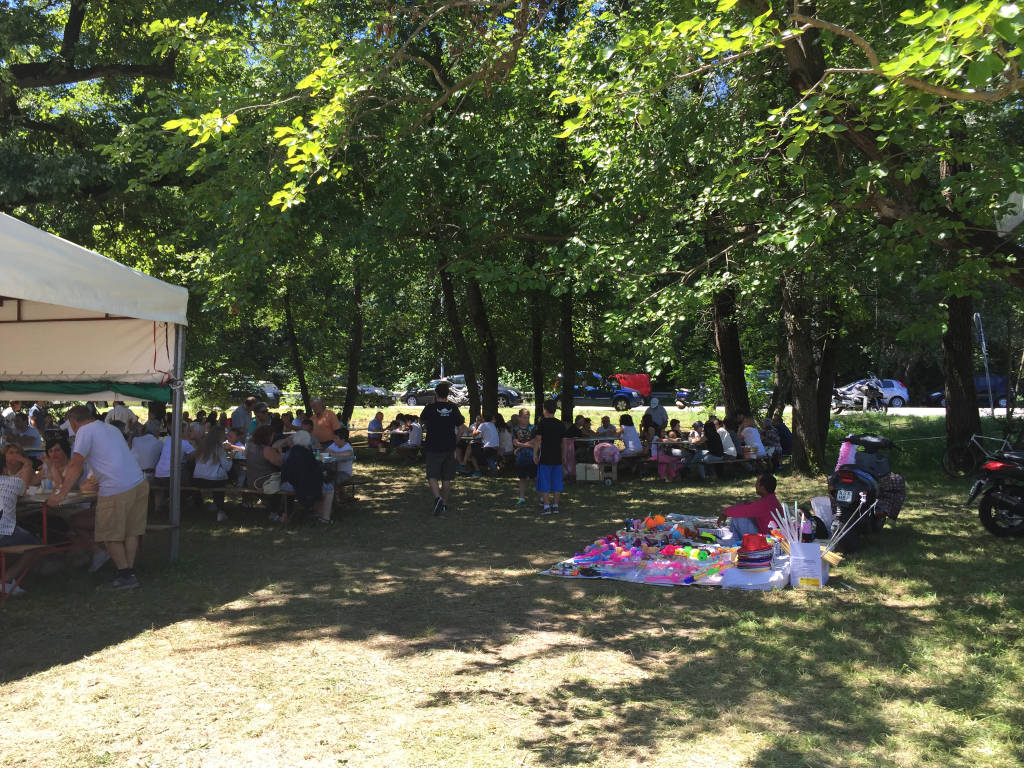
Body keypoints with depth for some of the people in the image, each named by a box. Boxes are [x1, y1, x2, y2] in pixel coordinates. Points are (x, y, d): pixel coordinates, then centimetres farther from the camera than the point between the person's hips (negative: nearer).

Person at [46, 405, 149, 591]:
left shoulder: (84, 431, -1)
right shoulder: (111, 428, 23)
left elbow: (76, 466, -7)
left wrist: (61, 495, -6)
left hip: (116, 491, -8)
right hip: (140, 483, 8)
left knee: (111, 536, 6)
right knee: (131, 532, 14)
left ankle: (125, 575, 7)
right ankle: (130, 571, 17)